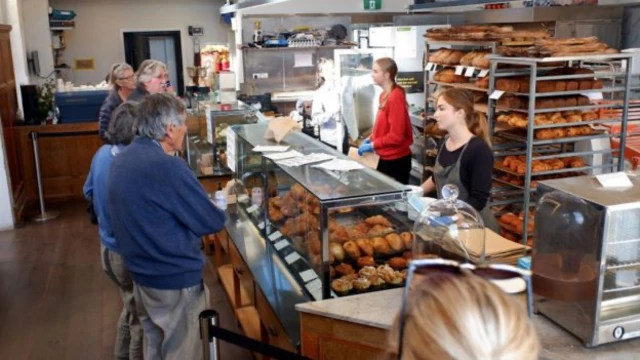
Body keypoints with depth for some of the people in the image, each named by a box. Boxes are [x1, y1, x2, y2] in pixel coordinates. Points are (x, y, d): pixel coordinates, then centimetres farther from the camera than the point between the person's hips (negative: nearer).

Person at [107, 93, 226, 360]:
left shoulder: (121, 161, 1)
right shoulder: (168, 166, -25)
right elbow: (212, 222, -19)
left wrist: (201, 204, 8)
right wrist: (220, 209, 3)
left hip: (141, 274, 8)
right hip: (176, 279, -8)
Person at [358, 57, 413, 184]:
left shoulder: (395, 97, -19)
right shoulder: (384, 95, 7)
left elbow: (396, 135, -22)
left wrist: (372, 145, -17)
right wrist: (370, 139, 4)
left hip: (396, 159, -9)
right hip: (385, 158, 9)